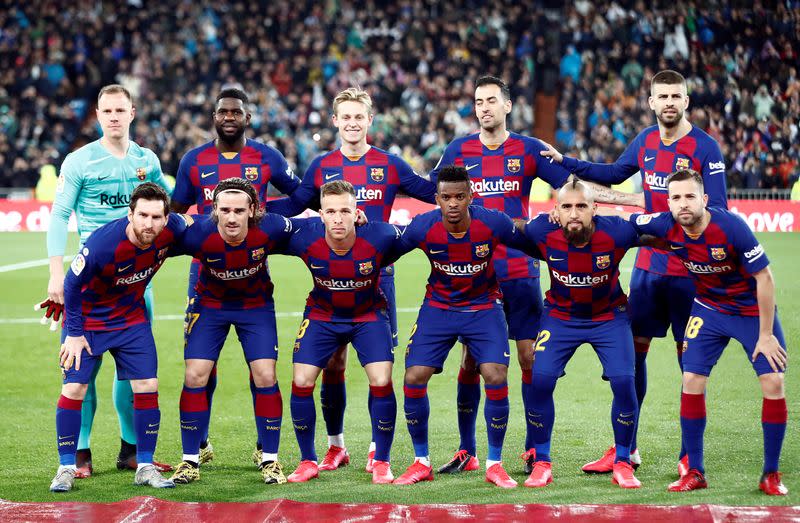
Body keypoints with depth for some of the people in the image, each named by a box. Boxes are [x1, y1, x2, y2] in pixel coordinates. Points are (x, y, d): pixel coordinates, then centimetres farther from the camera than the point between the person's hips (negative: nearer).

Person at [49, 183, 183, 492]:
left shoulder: (173, 229, -21)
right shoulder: (103, 244, -34)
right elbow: (72, 284, -19)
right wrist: (74, 333, -13)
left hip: (132, 318, 4)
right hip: (87, 319, -4)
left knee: (147, 386, -3)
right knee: (74, 389, -10)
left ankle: (145, 467, 9)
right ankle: (66, 469, 2)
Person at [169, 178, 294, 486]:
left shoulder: (270, 229, -28)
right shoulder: (199, 235, -31)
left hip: (256, 306, 0)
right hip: (210, 305, 0)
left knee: (265, 376, -8)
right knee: (195, 376, -7)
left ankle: (270, 460, 6)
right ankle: (190, 460, 7)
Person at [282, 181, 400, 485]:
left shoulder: (379, 237, -29)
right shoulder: (303, 237, -26)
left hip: (369, 315, -1)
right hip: (322, 314, 1)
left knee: (382, 383, -14)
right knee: (301, 383, -8)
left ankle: (381, 462, 5)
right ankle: (308, 461, 10)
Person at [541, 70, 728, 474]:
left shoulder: (705, 148, -11)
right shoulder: (645, 141, 6)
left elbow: (717, 210, -13)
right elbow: (613, 174, 23)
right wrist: (563, 161, 21)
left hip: (688, 269, -5)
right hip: (648, 263, 5)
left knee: (689, 357, 0)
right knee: (634, 348, 7)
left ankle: (691, 453, 10)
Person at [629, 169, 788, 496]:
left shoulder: (731, 226, -29)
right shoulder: (666, 227, -18)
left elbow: (764, 277, -21)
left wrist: (765, 334, -18)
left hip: (753, 310, -3)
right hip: (709, 309, 3)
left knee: (773, 383, -12)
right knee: (692, 380, -6)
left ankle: (771, 475, 2)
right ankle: (695, 472, 7)